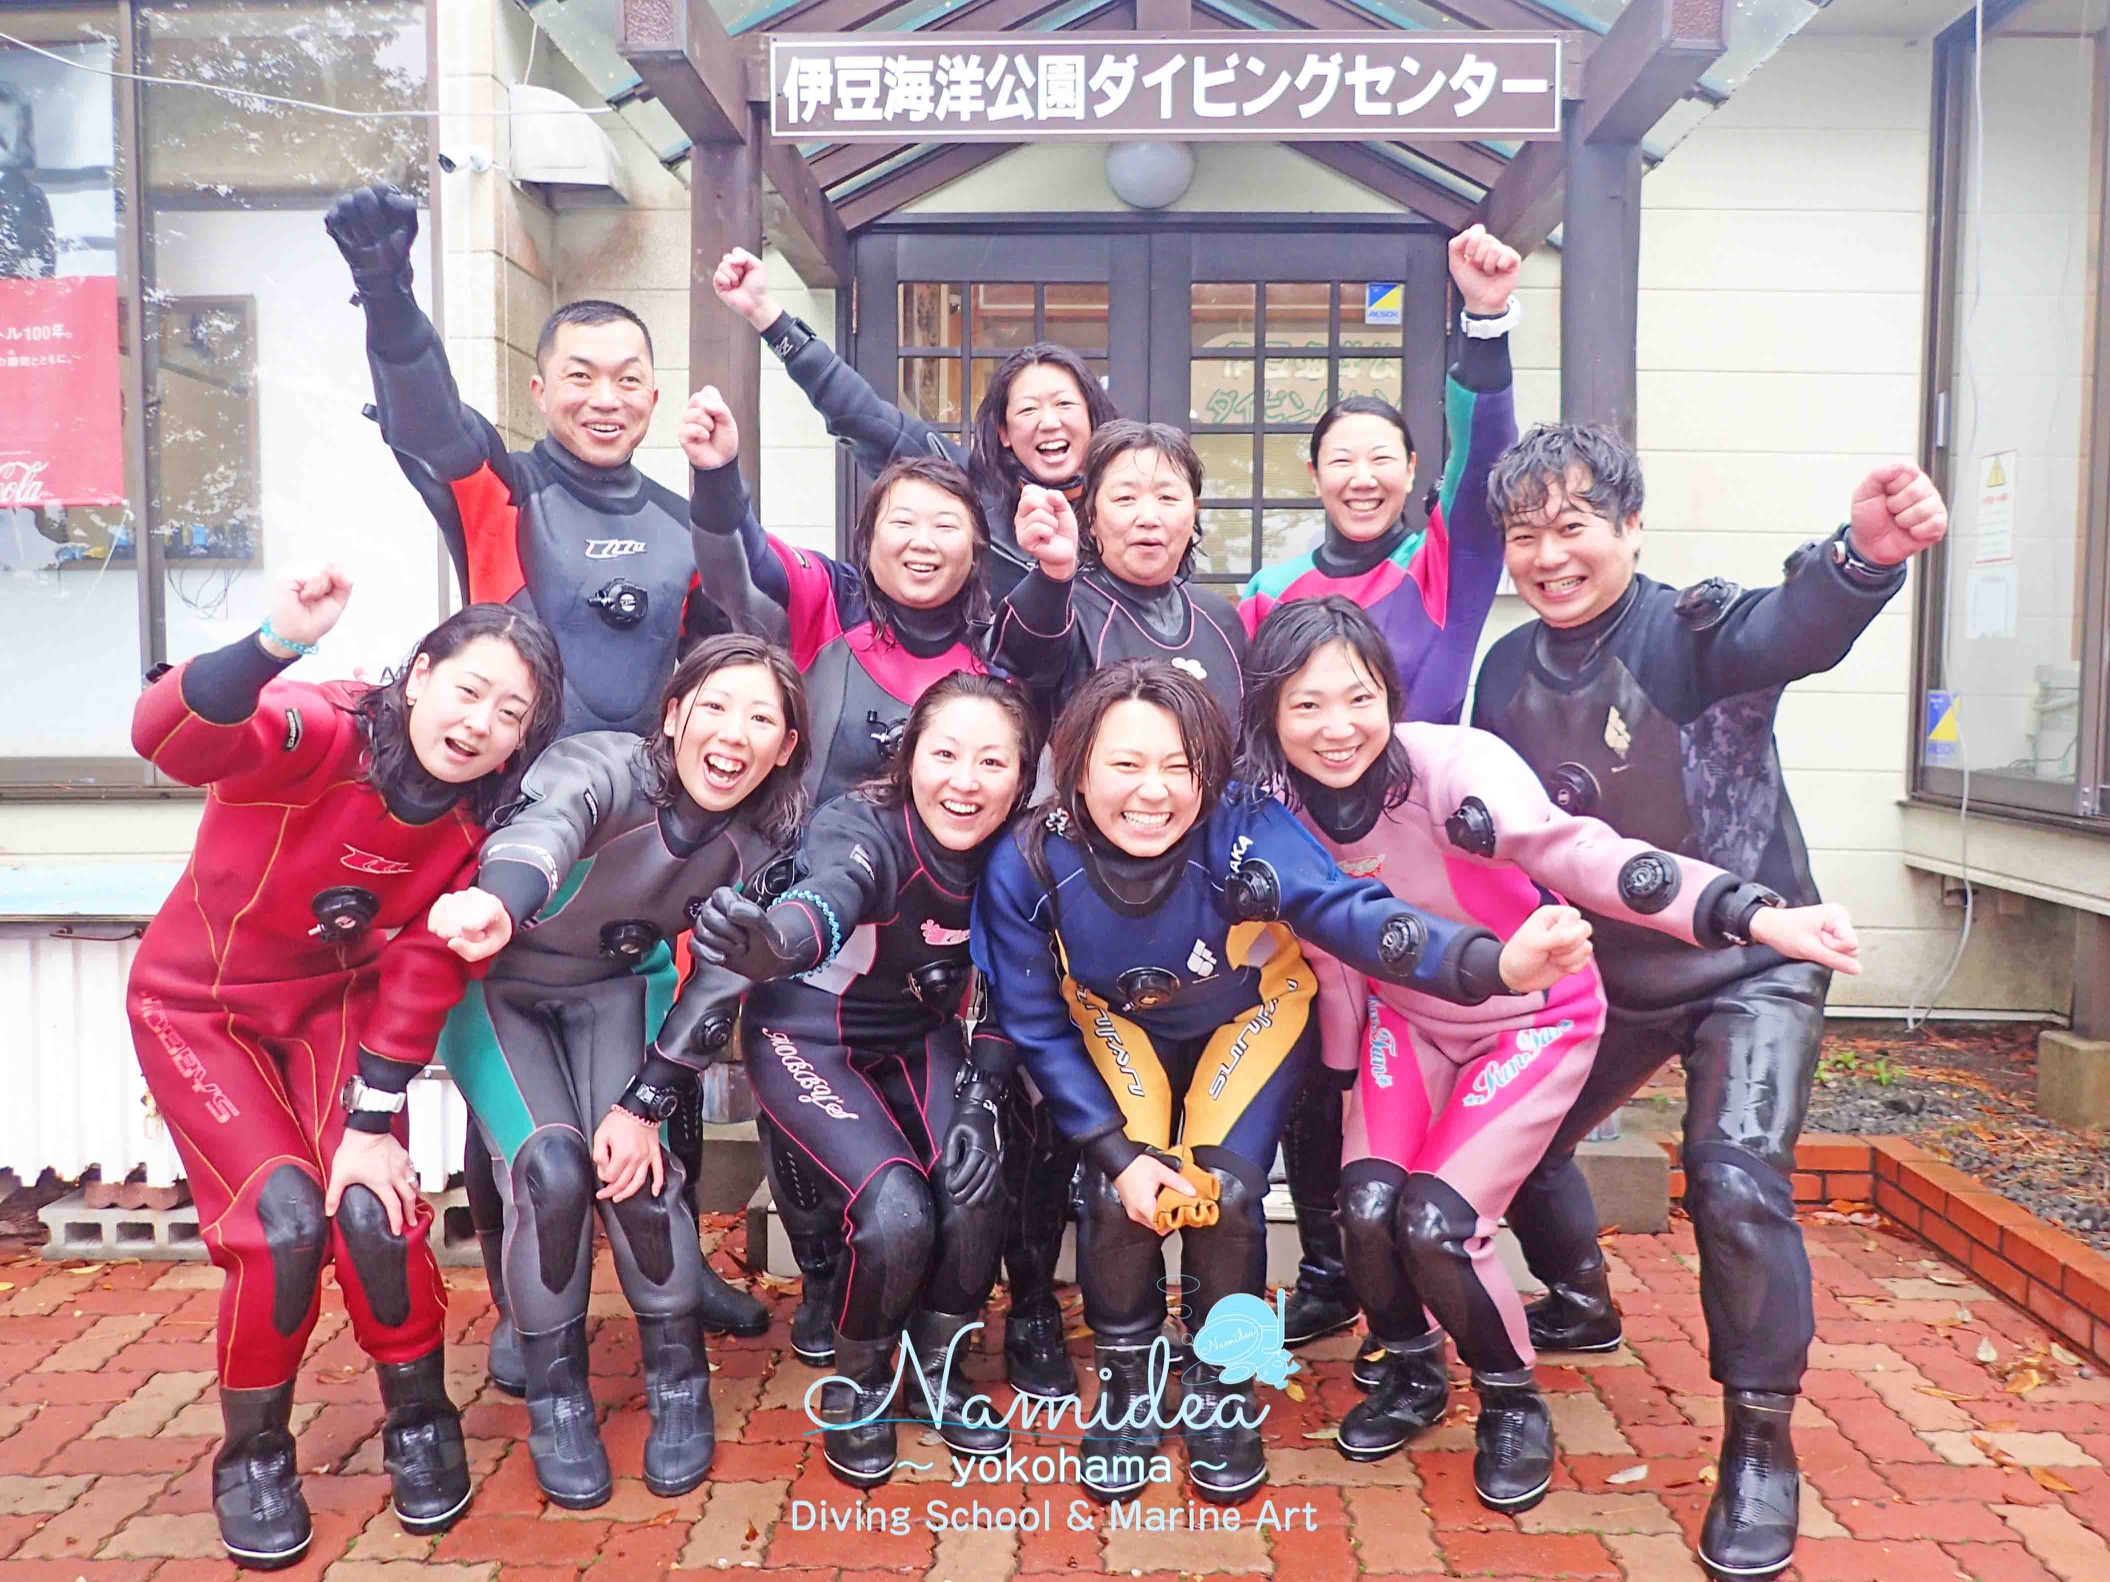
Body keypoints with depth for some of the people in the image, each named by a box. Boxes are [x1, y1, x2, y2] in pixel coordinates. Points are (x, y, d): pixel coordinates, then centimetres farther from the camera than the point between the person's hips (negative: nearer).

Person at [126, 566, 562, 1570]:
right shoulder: (321, 732, -28)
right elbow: (166, 739, -48)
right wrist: (278, 643, -65)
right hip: (198, 1007, -3)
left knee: (374, 1210, -14)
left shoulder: (479, 824, -14)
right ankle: (252, 1456, 10)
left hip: (330, 1007, 3)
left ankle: (419, 1426, 13)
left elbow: (424, 976, -10)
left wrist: (372, 1124, -12)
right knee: (281, 1223, -17)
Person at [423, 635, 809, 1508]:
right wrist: (495, 902, -77)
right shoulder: (604, 764, -32)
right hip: (493, 984, -2)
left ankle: (679, 1385, 7)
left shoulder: (759, 848, -17)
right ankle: (556, 1401, 2)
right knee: (552, 1167, -22)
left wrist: (645, 1105, -16)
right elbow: (546, 827, -55)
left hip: (608, 990, 3)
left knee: (634, 1167, -18)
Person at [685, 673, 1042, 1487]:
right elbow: (830, 899, -54)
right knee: (898, 1213, -23)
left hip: (917, 1037, 4)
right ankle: (855, 1388, 9)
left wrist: (980, 1103, -18)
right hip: (809, 1036, -4)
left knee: (975, 1197, -17)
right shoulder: (860, 826, -31)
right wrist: (773, 945, -77)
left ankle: (936, 1374, 13)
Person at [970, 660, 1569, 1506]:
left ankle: (1222, 1389, 12)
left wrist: (1491, 962, -67)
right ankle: (1125, 1387, 12)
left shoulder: (1246, 832, -35)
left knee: (1224, 1187, -18)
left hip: (1251, 1014, -1)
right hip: (1116, 1025, 1)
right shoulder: (1028, 867, -28)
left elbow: (1354, 912, -49)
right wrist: (1119, 1152, -22)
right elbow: (1040, 1030, -17)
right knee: (1119, 1195, -17)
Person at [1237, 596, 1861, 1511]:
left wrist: (1751, 915, -54)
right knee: (1366, 1204, -15)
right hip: (1407, 1017, 4)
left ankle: (1512, 1403, 13)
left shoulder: (1450, 767, -30)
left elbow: (1576, 853, -42)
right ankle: (1410, 1375, 17)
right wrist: (1345, 1067, 5)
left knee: (1434, 1223, -18)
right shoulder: (1276, 808, -14)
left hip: (1534, 1020, -4)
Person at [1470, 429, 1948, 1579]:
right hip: (1606, 975, 6)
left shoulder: (1690, 632, -21)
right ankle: (1583, 1305, 46)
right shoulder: (1508, 673, -4)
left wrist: (1864, 553, -65)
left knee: (1736, 1181, -22)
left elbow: (1793, 628, -45)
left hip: (1749, 964, -6)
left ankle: (1760, 1444, 1)